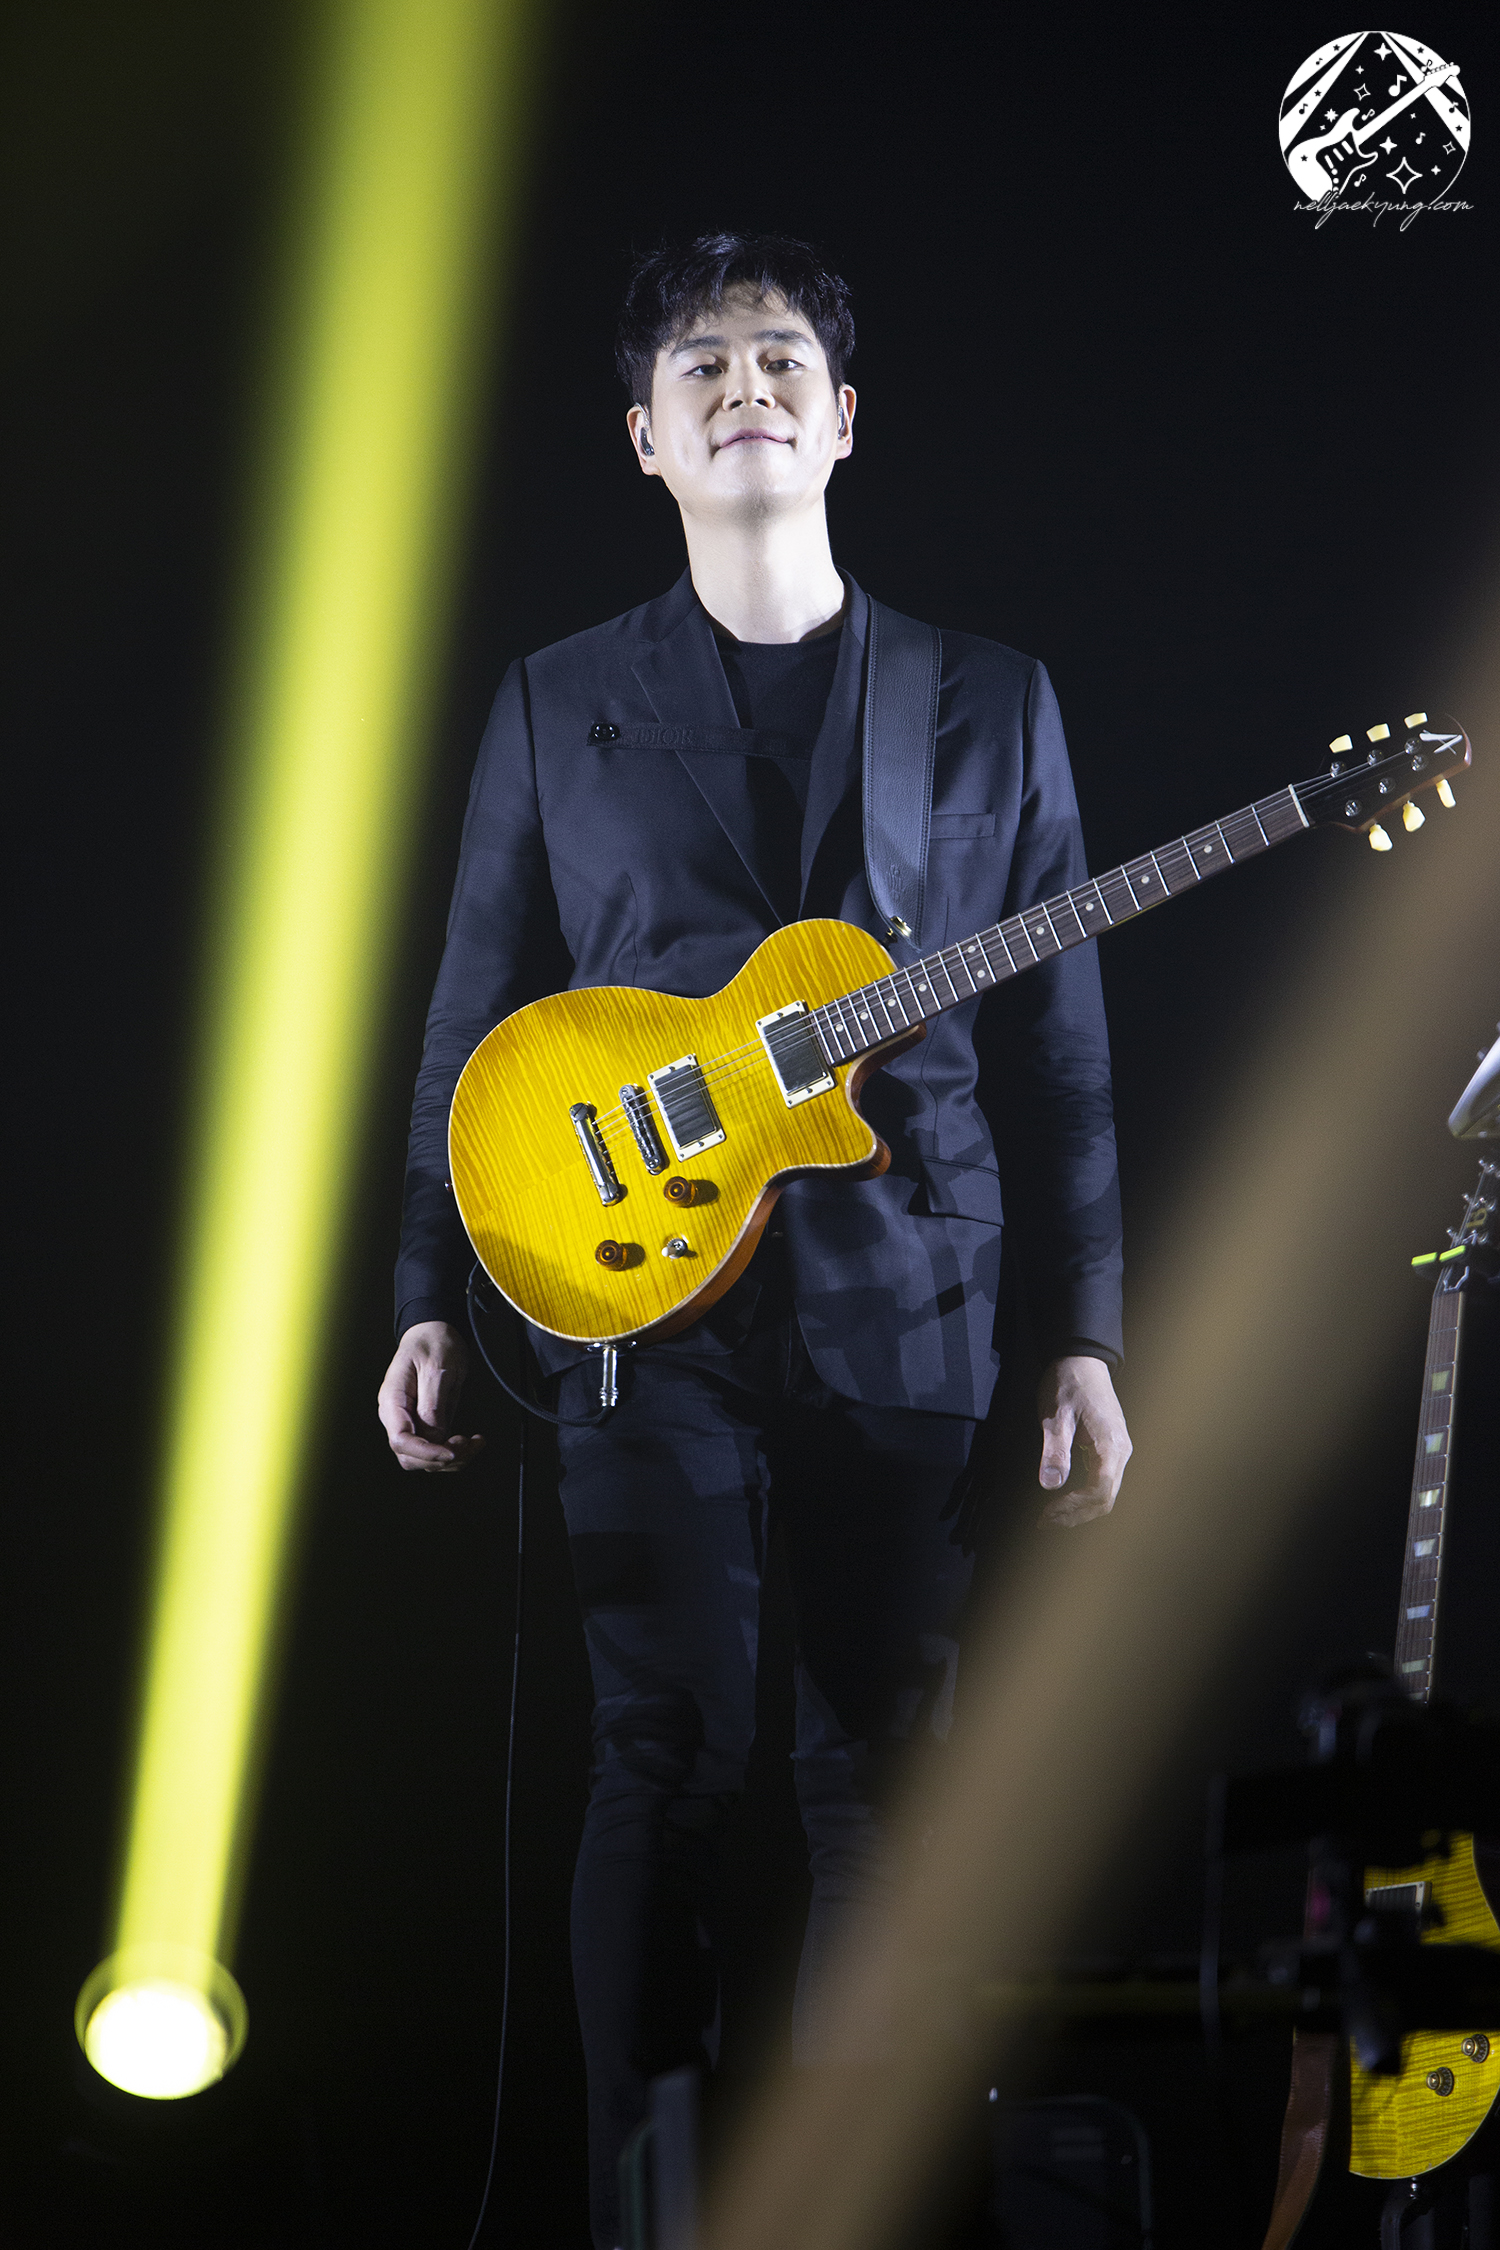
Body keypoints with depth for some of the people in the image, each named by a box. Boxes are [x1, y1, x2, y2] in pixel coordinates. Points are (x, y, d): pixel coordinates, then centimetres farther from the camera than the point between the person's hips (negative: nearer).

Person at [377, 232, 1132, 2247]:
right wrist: (431, 1305, 3)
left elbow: (1057, 1054, 8)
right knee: (667, 1758, -5)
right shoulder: (558, 706, 8)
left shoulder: (992, 704, 9)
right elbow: (474, 1031, 9)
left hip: (909, 1308, 1)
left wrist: (1084, 1338, 3)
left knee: (886, 1764, 5)